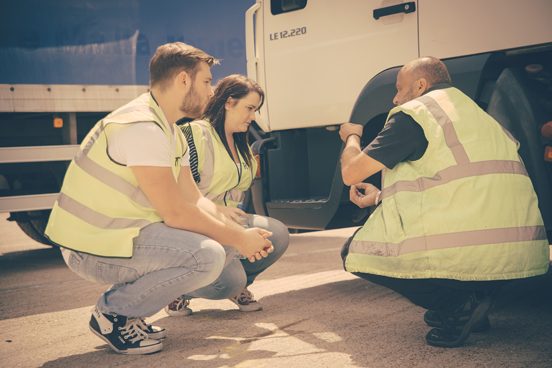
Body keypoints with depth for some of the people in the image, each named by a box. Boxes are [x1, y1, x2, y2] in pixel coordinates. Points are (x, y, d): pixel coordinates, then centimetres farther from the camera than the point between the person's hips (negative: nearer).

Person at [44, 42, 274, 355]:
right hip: (94, 248, -10)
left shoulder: (172, 131, 13)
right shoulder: (141, 127, -21)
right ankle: (113, 312, -6)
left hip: (124, 232, 10)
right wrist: (238, 239, -12)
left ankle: (126, 308, 12)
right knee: (207, 255, -25)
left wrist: (241, 234, -3)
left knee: (223, 242, 7)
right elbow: (176, 213, -22)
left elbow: (194, 200, 10)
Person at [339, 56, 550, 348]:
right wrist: (380, 197, 43)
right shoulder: (476, 113, 26)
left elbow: (350, 173, 4)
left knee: (356, 252, 10)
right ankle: (474, 296, 14)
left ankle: (456, 305, -2)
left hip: (466, 254, -8)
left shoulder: (413, 114, 1)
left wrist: (352, 137, 28)